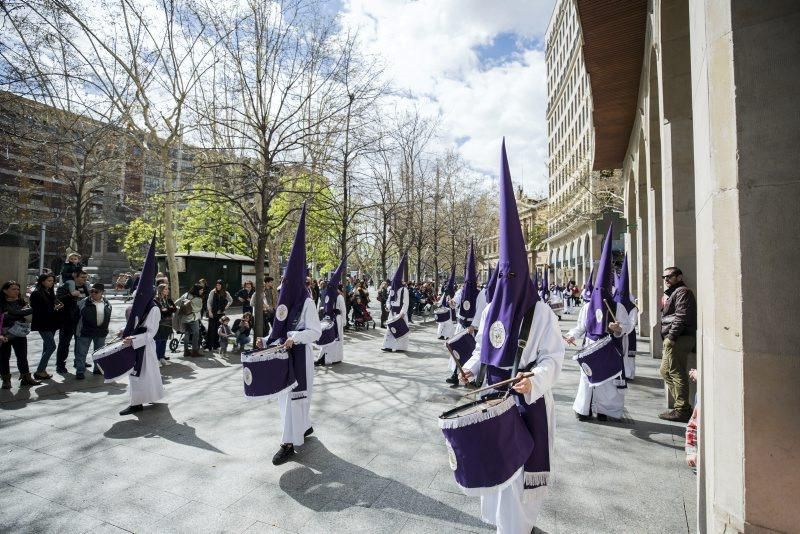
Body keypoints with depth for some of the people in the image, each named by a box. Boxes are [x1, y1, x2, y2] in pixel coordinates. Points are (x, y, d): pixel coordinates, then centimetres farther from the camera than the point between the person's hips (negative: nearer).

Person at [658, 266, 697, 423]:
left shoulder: (682, 292, -8)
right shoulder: (670, 293, 23)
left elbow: (681, 317, -19)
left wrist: (671, 336, -22)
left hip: (678, 339, -11)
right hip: (672, 340, 11)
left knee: (677, 373, -6)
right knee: (665, 371, 16)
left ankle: (681, 410, 1)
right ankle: (683, 406, 23)